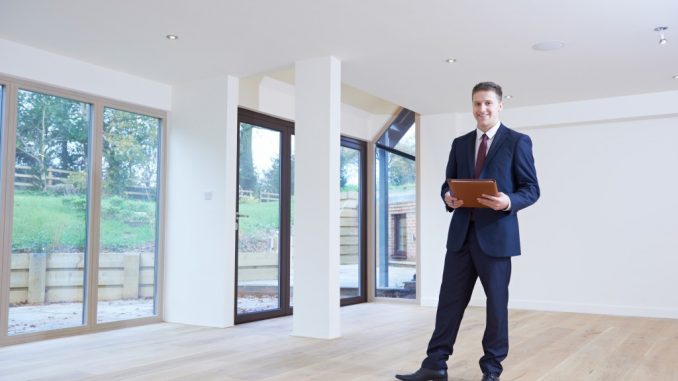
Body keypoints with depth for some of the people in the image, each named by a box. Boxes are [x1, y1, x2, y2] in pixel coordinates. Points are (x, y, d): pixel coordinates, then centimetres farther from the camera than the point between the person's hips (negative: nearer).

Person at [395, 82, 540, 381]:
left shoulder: (517, 142, 0)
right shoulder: (460, 143, 14)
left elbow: (531, 189, -3)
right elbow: (448, 183, 15)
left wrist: (509, 202, -23)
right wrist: (448, 197, -8)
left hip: (496, 234, -4)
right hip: (461, 233, 4)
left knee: (496, 302, 6)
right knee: (450, 298, 6)